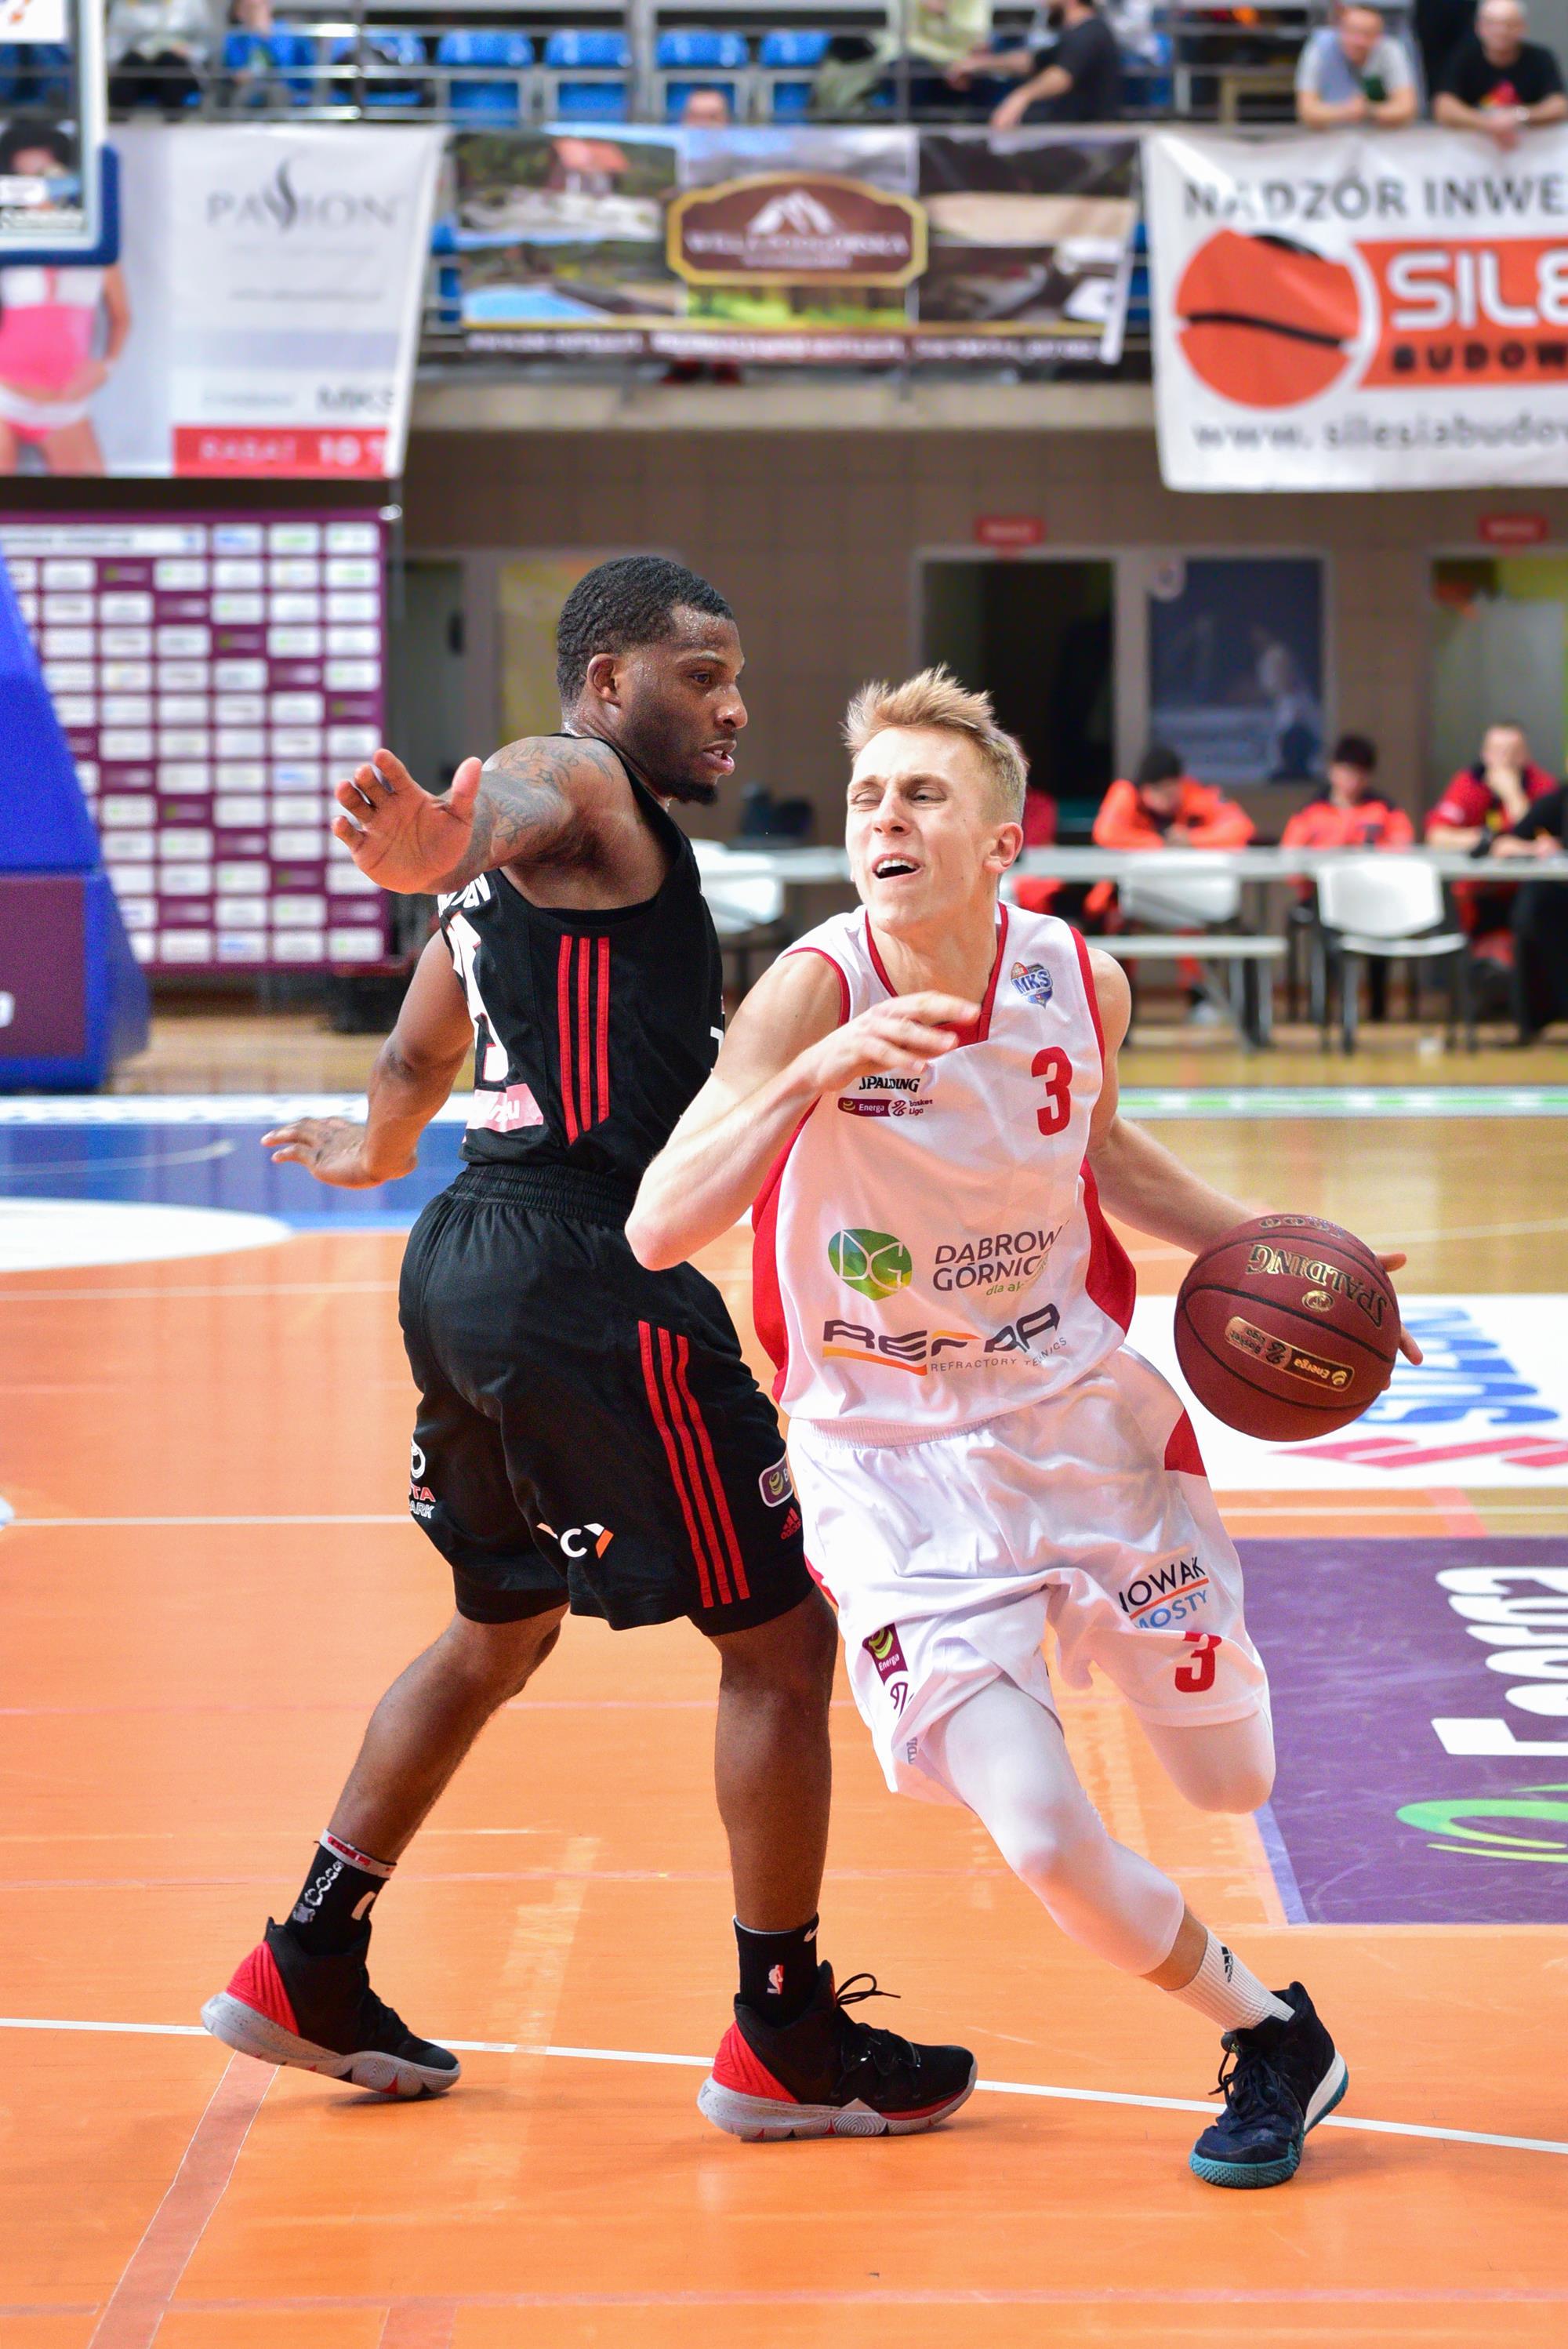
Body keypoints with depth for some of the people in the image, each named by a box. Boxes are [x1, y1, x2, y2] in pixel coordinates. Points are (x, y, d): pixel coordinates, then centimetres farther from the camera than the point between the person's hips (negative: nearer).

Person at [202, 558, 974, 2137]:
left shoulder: (537, 838, 21)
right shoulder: (578, 783, -8)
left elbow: (419, 1055, 33)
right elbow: (498, 811, -34)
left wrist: (375, 1154, 54)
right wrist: (447, 843, -57)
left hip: (469, 1259, 11)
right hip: (583, 1275, -11)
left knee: (505, 1626, 25)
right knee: (778, 1637, -1)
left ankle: (309, 1970, 28)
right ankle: (789, 2037, 8)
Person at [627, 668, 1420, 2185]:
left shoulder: (1076, 982, -10)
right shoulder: (818, 992, -23)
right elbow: (658, 1231, -34)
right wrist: (819, 1072, -46)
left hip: (1086, 1415, 4)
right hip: (895, 1462, -3)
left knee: (1233, 1785, 13)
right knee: (1045, 1841, -16)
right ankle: (1267, 2037, 14)